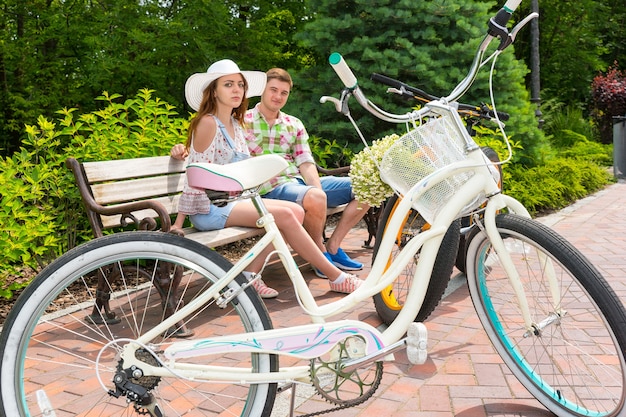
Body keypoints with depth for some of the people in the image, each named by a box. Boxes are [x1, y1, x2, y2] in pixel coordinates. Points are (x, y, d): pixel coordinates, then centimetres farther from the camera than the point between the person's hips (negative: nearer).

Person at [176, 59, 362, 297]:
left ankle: (250, 275, -9)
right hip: (209, 209, -8)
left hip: (233, 200, 8)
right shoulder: (208, 123, -12)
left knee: (297, 211, -10)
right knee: (284, 216, -21)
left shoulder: (236, 124, 13)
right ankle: (336, 278, -10)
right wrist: (179, 222, -14)